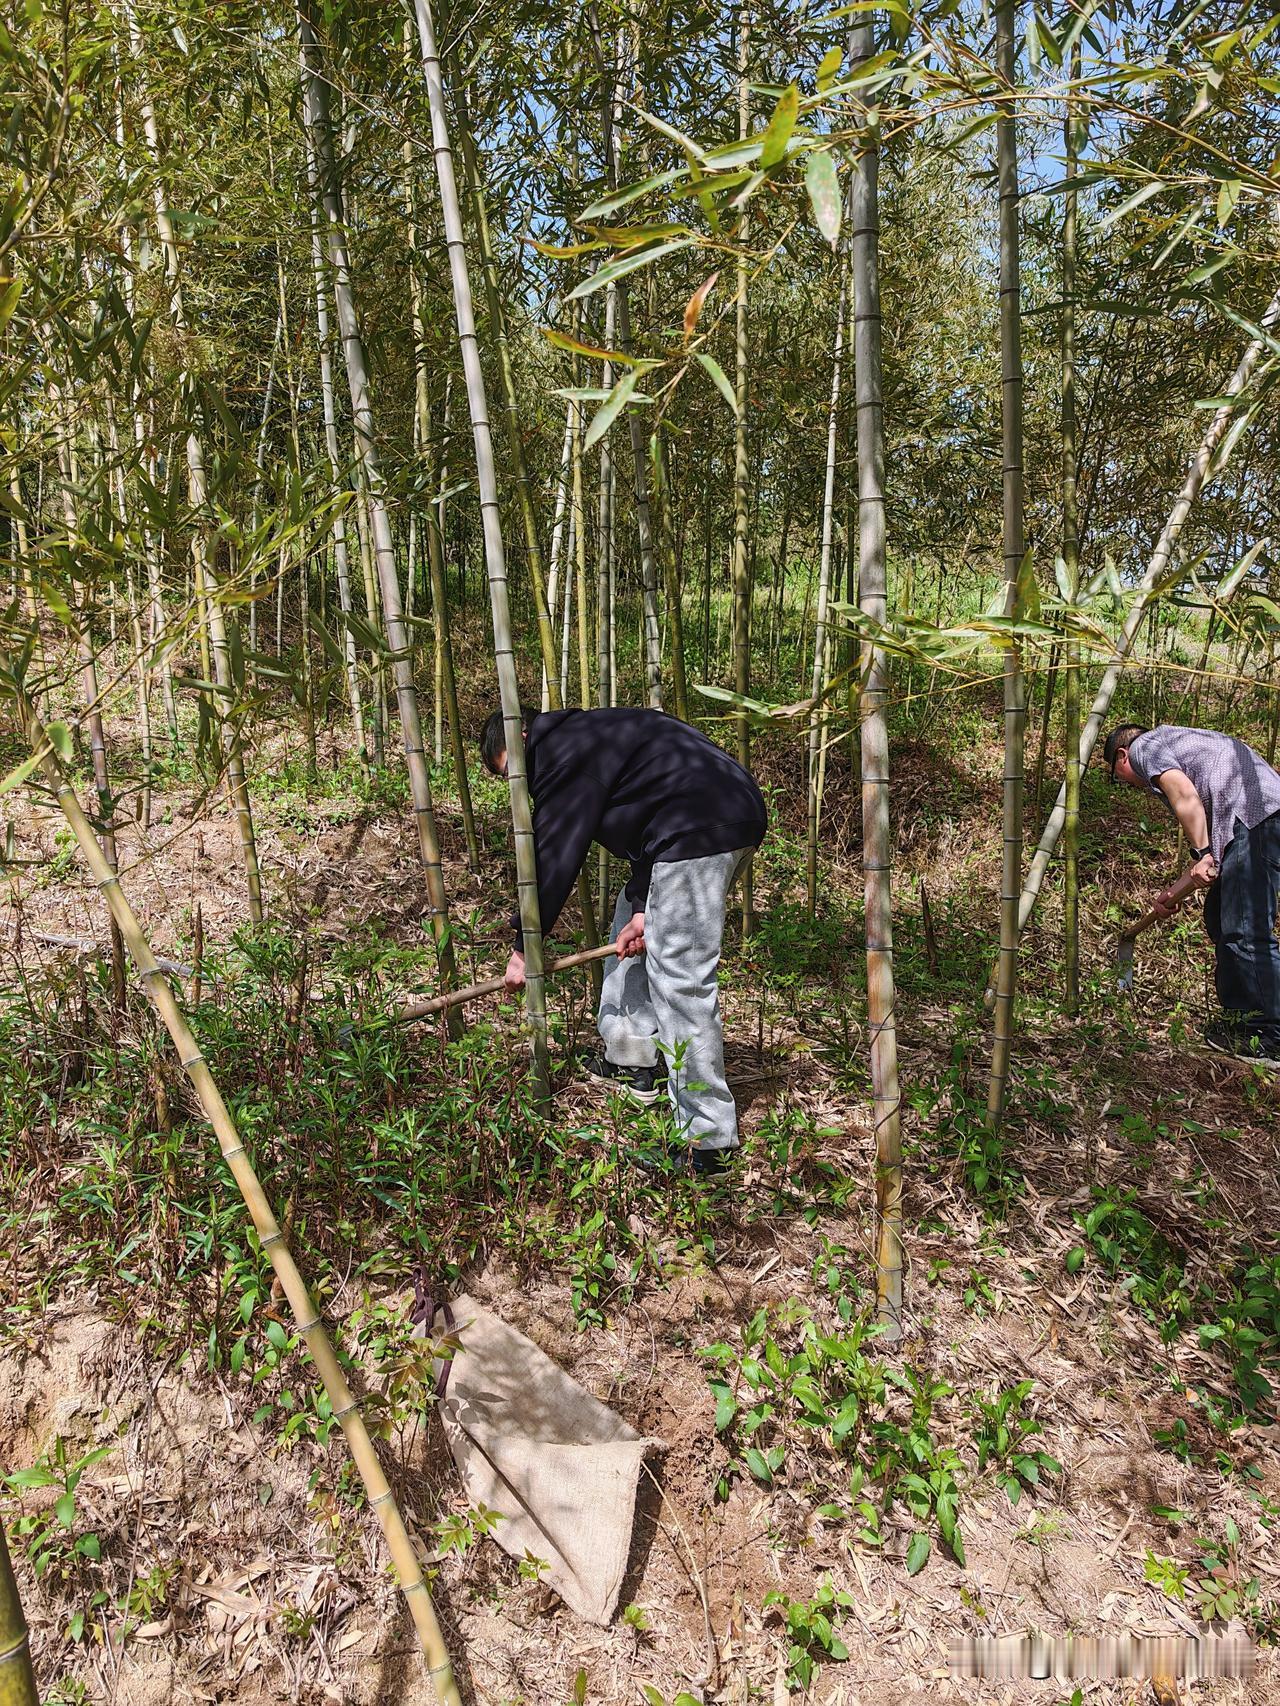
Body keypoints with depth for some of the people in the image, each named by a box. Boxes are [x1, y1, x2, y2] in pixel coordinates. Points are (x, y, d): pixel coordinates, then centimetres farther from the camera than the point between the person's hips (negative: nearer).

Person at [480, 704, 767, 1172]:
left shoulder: (563, 750, -5)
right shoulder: (591, 738, 25)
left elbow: (553, 854, -7)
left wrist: (523, 945, 1)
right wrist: (641, 907, 10)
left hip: (701, 828, -11)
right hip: (733, 814, 11)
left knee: (679, 978, -10)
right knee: (634, 934, 23)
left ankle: (708, 1139, -4)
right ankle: (633, 1062, 30)